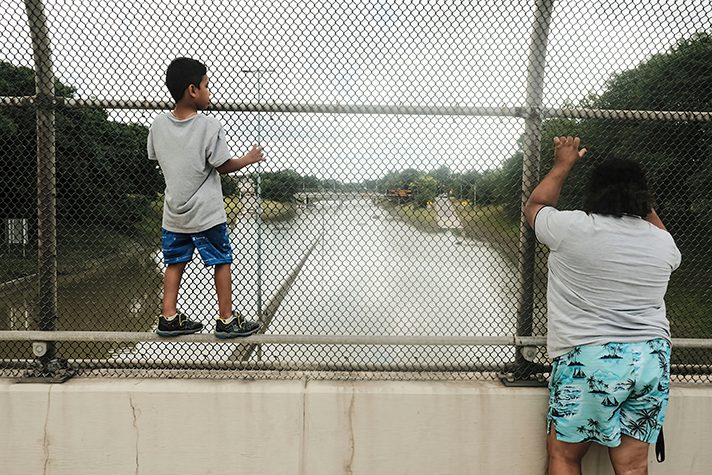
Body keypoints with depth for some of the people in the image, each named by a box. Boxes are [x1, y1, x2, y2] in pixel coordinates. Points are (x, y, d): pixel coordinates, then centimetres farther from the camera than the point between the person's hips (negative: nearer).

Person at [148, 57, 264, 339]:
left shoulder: (158, 125, 0)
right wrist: (249, 159, 6)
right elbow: (223, 166, -10)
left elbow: (157, 160, 10)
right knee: (222, 262, 7)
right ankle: (226, 320, 14)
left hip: (174, 212, 5)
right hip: (206, 213, -5)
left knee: (175, 263, 15)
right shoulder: (210, 127, -16)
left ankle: (169, 318, 19)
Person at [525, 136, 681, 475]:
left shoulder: (572, 229, -10)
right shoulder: (663, 242, 4)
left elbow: (534, 206, 11)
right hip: (653, 360, 5)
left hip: (590, 360, -5)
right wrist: (639, 195, 34)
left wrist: (562, 165, 23)